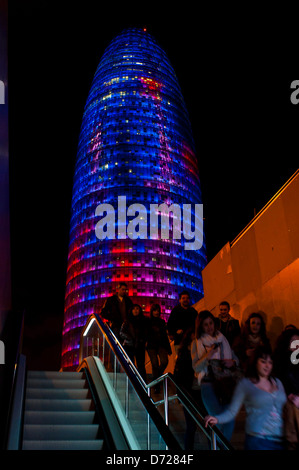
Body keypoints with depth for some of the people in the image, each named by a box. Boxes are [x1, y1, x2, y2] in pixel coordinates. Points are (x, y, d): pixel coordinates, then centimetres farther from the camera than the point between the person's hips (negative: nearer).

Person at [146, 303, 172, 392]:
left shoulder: (162, 322, 14)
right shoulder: (148, 322, 5)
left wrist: (168, 348, 16)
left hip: (161, 345, 2)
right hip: (151, 346, -2)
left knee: (164, 361, -17)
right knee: (155, 364, -7)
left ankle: (158, 376, 11)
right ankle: (156, 385, 8)